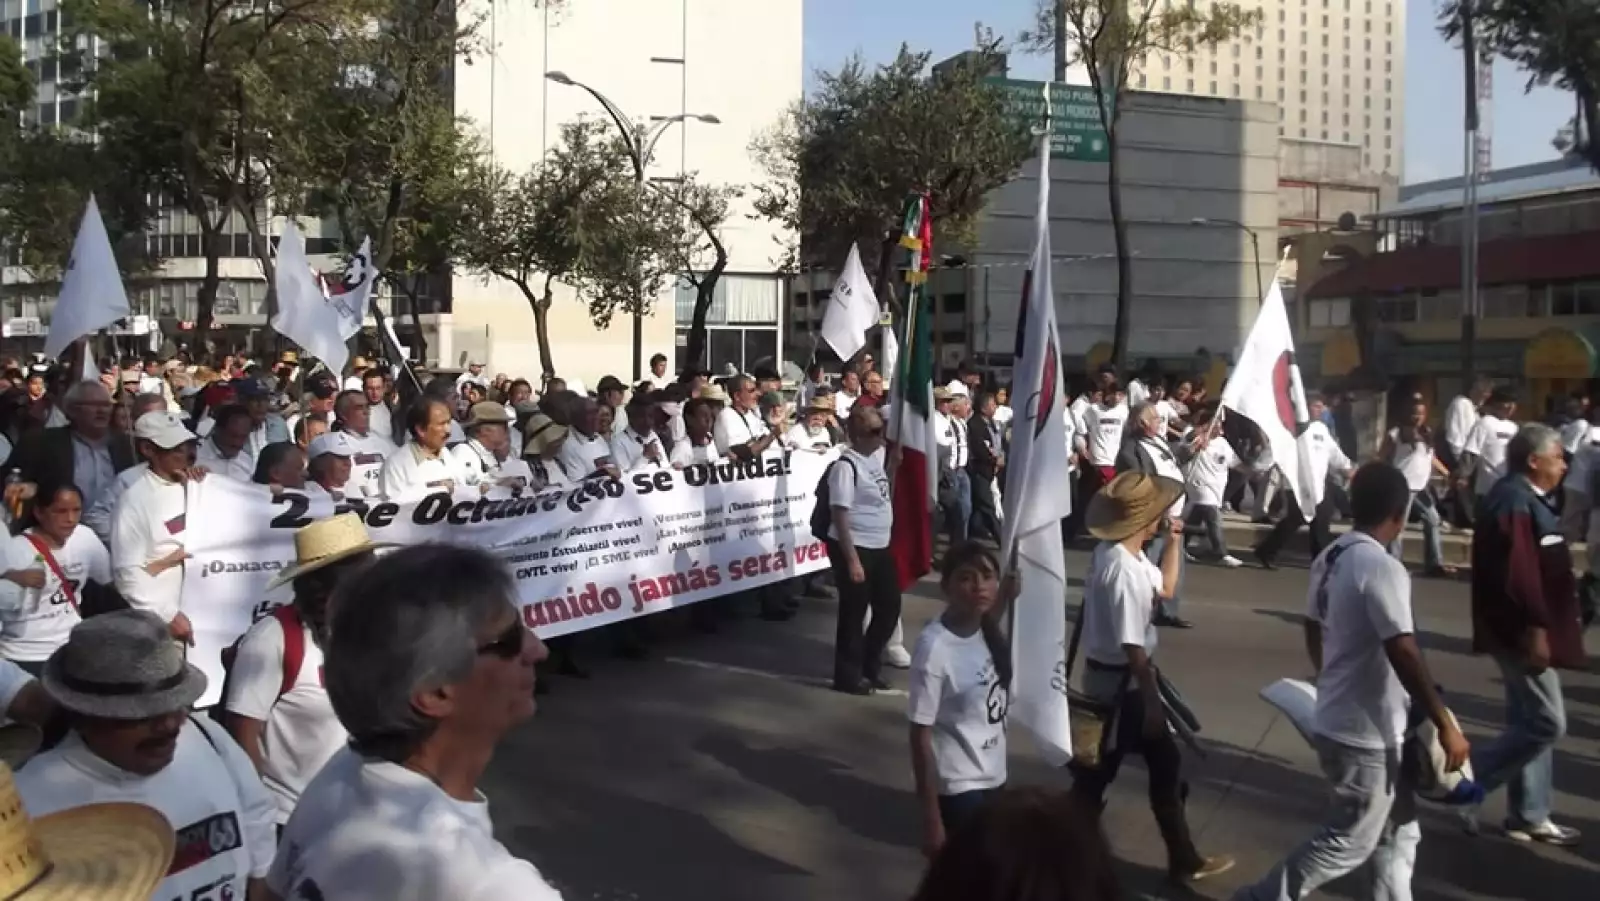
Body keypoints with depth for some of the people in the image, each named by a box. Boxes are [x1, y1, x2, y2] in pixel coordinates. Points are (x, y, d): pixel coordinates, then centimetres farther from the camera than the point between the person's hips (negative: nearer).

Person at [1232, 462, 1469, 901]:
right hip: (1366, 734, -9)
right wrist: (1446, 725, -20)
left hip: (1337, 720, 9)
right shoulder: (1382, 568, -23)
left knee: (1398, 832, 20)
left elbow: (1313, 632, 16)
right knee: (1348, 843, 7)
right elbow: (1404, 655, -27)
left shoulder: (1330, 558, 5)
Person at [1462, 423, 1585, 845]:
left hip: (1526, 629, 11)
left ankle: (1529, 817, 23)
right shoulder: (1515, 502, -20)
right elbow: (1518, 574, -26)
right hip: (1521, 631, -11)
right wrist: (1535, 629, -26)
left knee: (1530, 721, 15)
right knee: (1546, 723, -6)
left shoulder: (1524, 498, 14)